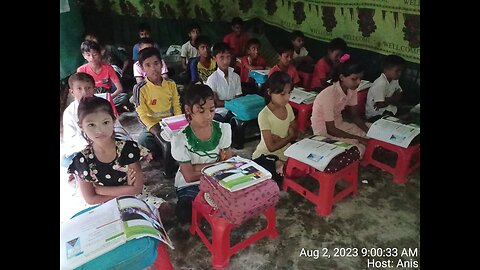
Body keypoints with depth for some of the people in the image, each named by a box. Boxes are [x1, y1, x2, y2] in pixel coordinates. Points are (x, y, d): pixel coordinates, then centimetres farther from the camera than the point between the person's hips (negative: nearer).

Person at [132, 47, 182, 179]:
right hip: (152, 125, -3)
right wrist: (157, 131, -23)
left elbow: (176, 107, 7)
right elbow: (142, 115, -11)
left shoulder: (171, 84, 2)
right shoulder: (140, 88, -10)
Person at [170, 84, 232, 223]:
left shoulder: (223, 129, -8)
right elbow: (189, 176, -15)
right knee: (185, 214, -29)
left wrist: (200, 167, -19)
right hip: (190, 186, -2)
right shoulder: (180, 139, -17)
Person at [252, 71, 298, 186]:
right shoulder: (264, 115, -21)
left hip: (284, 155, 6)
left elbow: (295, 134, 4)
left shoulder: (288, 108, -2)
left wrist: (280, 139, -16)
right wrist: (289, 137, -9)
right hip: (265, 156, -6)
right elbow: (271, 147, -20)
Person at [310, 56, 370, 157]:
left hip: (338, 125, 8)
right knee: (361, 148, -21)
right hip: (324, 131, -8)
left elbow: (355, 116, 3)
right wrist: (358, 138, -24)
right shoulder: (329, 95, -30)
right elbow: (331, 130, -26)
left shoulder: (351, 90, -8)